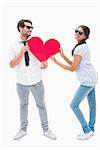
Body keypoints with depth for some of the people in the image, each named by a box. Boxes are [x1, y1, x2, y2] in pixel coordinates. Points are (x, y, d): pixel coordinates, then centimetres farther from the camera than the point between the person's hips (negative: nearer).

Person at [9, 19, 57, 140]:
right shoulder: (14, 47, -1)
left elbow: (43, 58, -2)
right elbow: (12, 65, -8)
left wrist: (44, 64, -26)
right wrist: (22, 52, -20)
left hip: (36, 82, 0)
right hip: (22, 82, 0)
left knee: (41, 105, 10)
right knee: (23, 105, 16)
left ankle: (46, 130, 24)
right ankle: (23, 129, 32)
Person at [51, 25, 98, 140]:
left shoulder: (80, 48, -17)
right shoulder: (83, 46, 14)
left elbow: (72, 68, -15)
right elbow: (74, 64, 12)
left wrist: (56, 62, -11)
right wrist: (63, 56, 2)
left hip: (87, 81, -11)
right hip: (91, 79, 11)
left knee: (74, 105, -5)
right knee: (92, 104, 17)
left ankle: (87, 130, 2)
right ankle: (91, 129, 30)